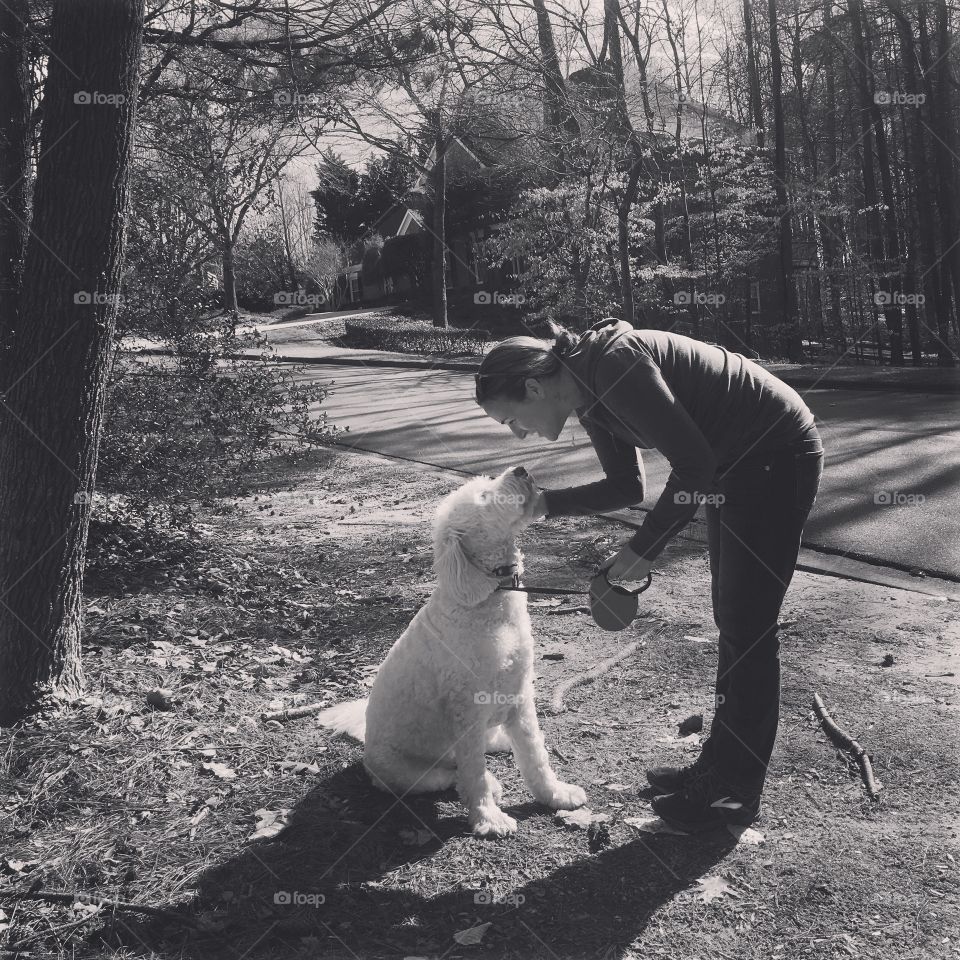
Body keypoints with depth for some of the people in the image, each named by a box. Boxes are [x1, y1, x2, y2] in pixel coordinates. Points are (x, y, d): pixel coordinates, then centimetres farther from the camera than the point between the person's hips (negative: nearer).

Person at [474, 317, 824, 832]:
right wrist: (545, 503, -1)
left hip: (778, 455, -10)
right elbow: (627, 486, 9)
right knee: (730, 619, 15)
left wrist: (642, 549, -21)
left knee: (748, 628, -3)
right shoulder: (590, 396, 1)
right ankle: (719, 763, 28)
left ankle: (737, 793, 10)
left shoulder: (615, 365, -27)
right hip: (735, 464, 10)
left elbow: (694, 463, -27)